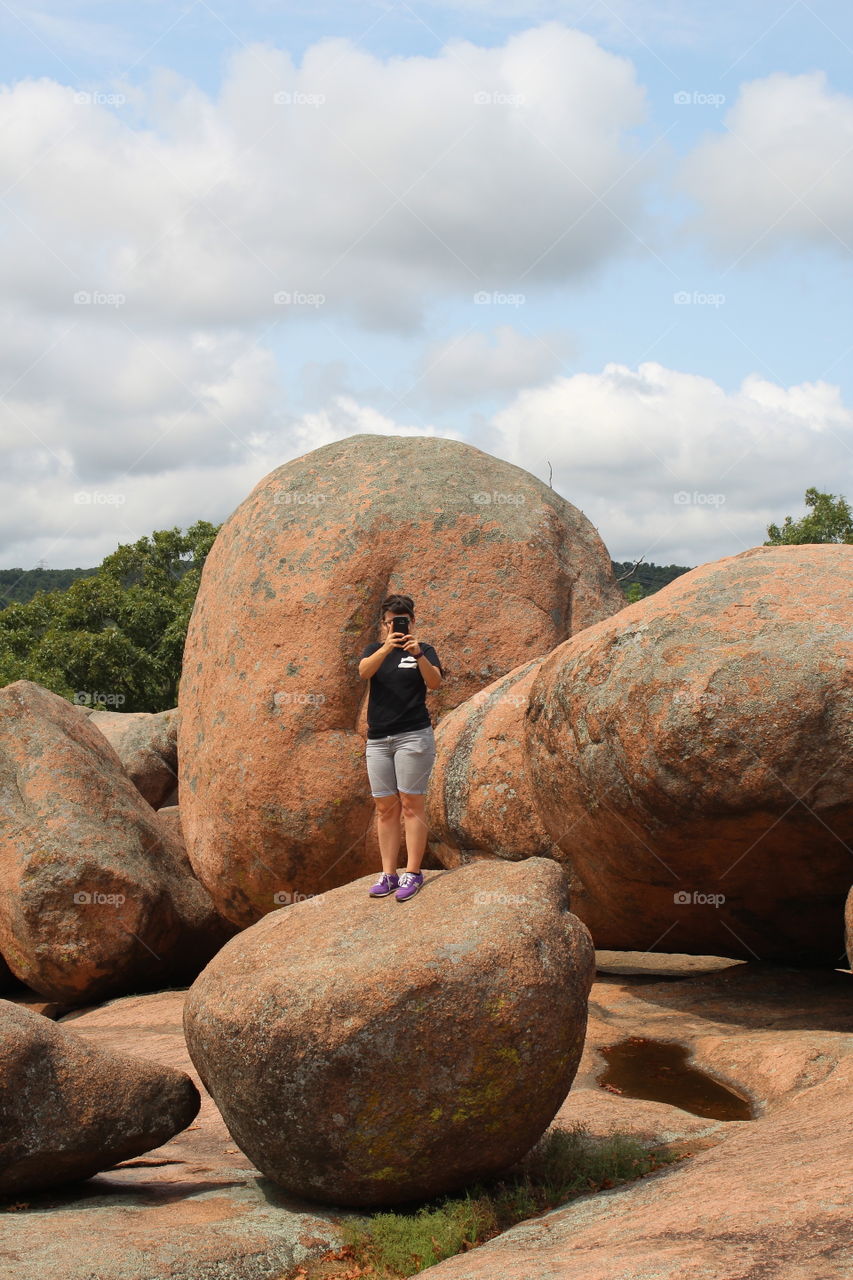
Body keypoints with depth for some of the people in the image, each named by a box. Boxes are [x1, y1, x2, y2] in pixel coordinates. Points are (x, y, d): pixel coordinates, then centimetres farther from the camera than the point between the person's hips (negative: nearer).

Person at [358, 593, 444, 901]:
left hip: (413, 735, -4)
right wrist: (387, 647, -29)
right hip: (378, 739, 4)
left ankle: (413, 873, -5)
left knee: (411, 804, -6)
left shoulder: (423, 650, 3)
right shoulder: (374, 650, 11)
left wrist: (418, 654, -32)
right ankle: (388, 874, 6)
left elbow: (434, 682, -16)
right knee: (385, 807, 4)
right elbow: (364, 671, -12)